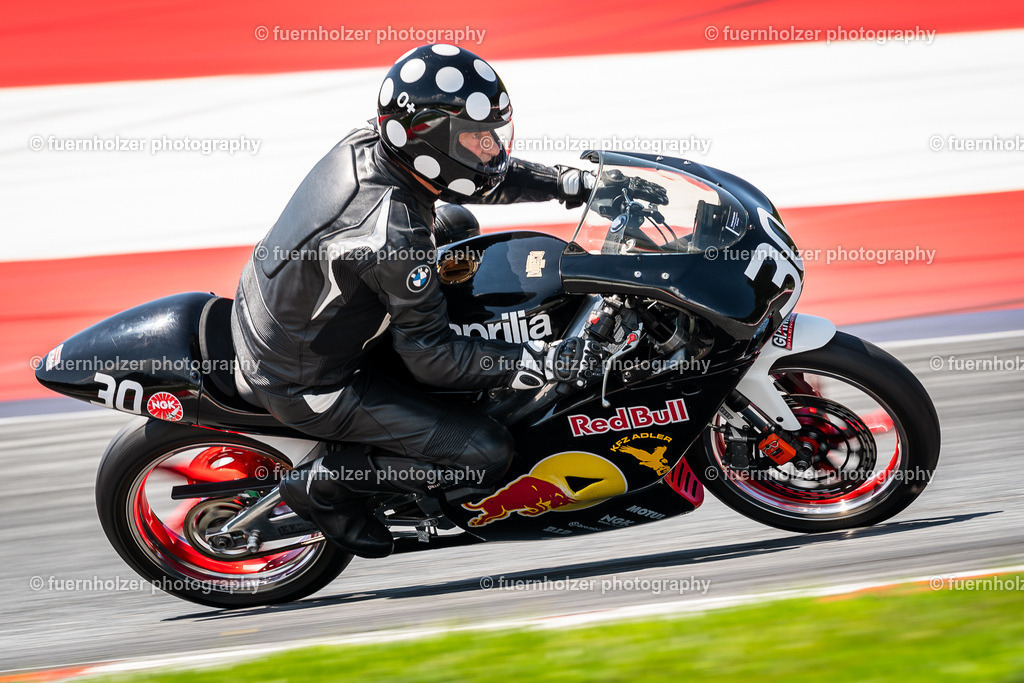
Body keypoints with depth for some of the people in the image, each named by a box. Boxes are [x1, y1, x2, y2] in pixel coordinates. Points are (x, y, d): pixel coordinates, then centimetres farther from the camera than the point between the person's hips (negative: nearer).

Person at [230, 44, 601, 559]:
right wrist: (540, 365, -26)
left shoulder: (370, 145, -10)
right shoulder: (393, 232, -34)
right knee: (486, 456, -12)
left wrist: (574, 183, 6)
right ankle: (326, 484, 2)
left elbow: (480, 179, 10)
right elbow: (433, 358, -25)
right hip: (304, 384, -9)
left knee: (455, 223, 22)